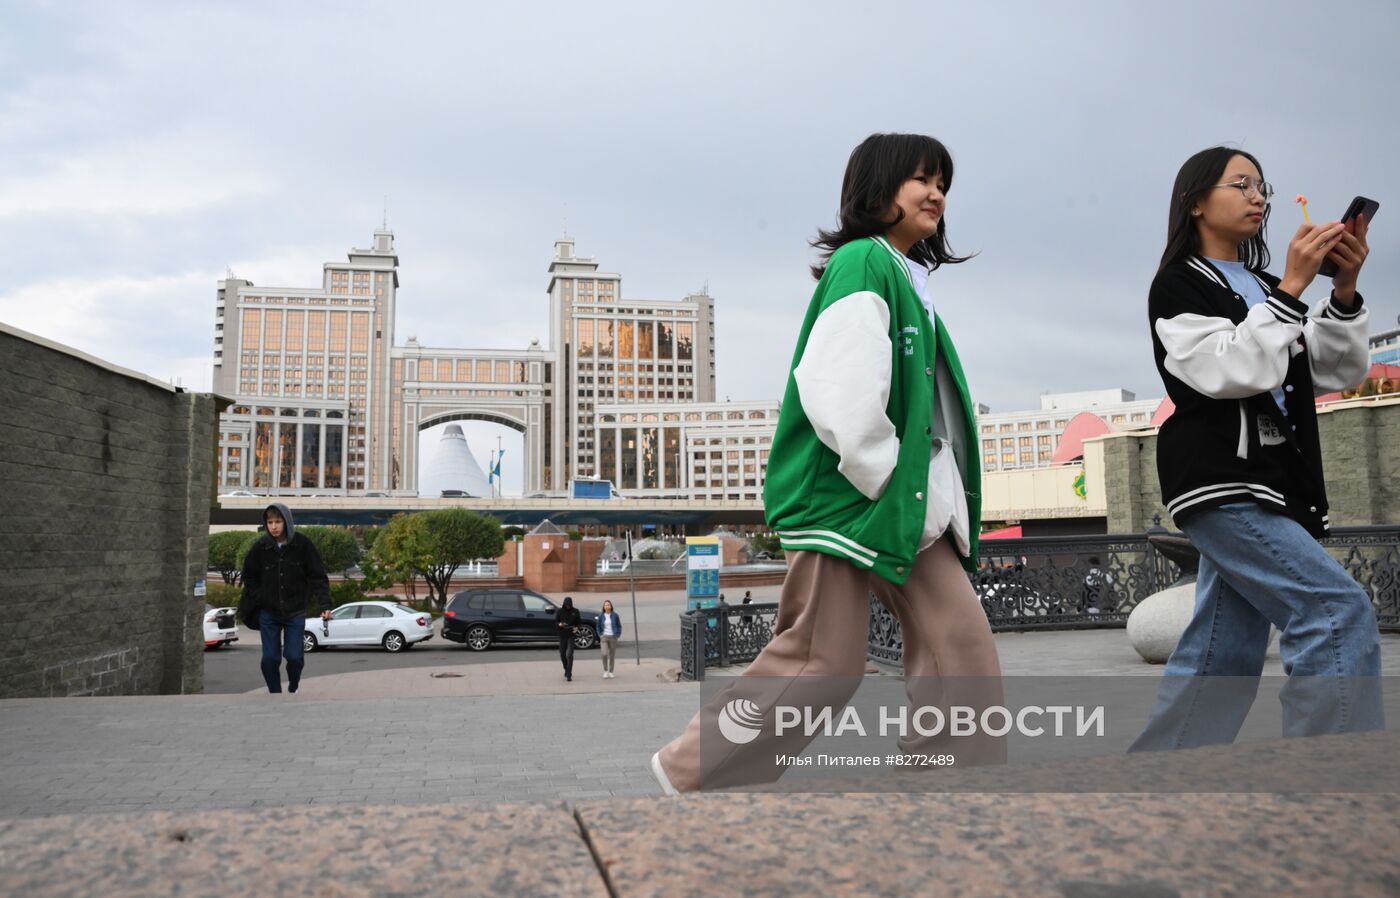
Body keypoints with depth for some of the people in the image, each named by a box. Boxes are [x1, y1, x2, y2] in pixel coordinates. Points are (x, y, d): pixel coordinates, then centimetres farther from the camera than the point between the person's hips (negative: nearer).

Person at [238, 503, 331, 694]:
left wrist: (325, 604, -15)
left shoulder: (302, 544, -9)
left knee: (294, 656, -4)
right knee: (270, 658, 0)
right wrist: (258, 600, -4)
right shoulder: (261, 547, -4)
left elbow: (318, 577, -6)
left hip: (295, 612, -2)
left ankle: (293, 689, 23)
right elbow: (249, 577, 9)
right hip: (268, 613, 2)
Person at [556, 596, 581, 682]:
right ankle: (566, 670, 34)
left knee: (569, 655, -12)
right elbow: (555, 622, 3)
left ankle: (569, 675, -12)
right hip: (562, 635, 2)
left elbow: (578, 622, 11)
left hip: (571, 635, -2)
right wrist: (559, 624, -19)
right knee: (562, 654, 9)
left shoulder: (575, 611, 1)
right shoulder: (560, 611, 1)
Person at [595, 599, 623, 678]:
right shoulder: (601, 616, 1)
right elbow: (598, 626, 14)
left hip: (613, 637, 0)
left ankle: (611, 672, 17)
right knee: (604, 654, -16)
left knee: (612, 655, 4)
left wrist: (617, 635, -2)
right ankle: (605, 671, 0)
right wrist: (600, 635, 4)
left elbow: (619, 626, 6)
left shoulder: (615, 615, -2)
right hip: (604, 637, 0)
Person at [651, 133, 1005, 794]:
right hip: (843, 494, -9)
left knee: (960, 640, 3)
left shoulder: (910, 282, 21)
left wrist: (933, 500, 11)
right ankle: (690, 772, 11)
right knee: (824, 664, -5)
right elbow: (841, 393, -21)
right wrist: (886, 481, -17)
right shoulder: (862, 262, -9)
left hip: (909, 506, 9)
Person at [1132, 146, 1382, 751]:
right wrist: (1293, 288, -15)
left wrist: (1344, 291, 0)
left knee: (1222, 656, 5)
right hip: (1219, 483, -7)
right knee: (1339, 613, -19)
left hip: (1270, 486, 7)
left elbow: (1339, 372, 13)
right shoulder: (1179, 286, 0)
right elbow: (1232, 371, -15)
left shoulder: (1262, 289, 21)